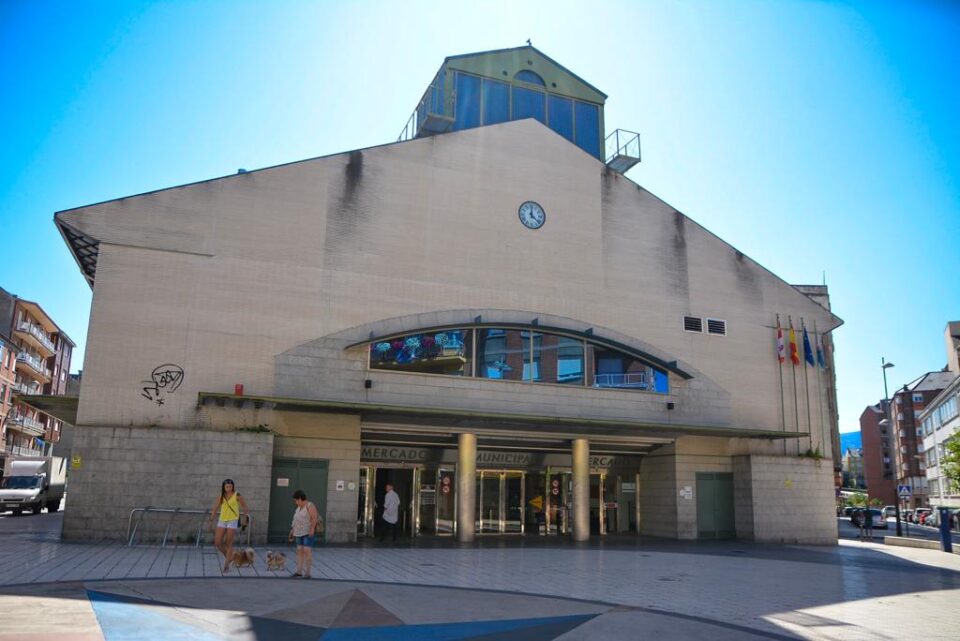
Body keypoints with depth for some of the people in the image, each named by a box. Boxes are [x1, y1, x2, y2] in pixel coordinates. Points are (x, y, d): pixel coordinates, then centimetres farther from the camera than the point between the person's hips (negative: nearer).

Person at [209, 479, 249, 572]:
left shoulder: (237, 496, -5)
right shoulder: (221, 496, 4)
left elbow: (244, 507, 4)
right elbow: (215, 508, 9)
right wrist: (211, 520, 7)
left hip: (233, 521, -4)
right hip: (222, 520, 4)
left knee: (229, 543, -3)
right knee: (217, 542, 0)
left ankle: (227, 563, 6)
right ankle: (228, 556, 24)